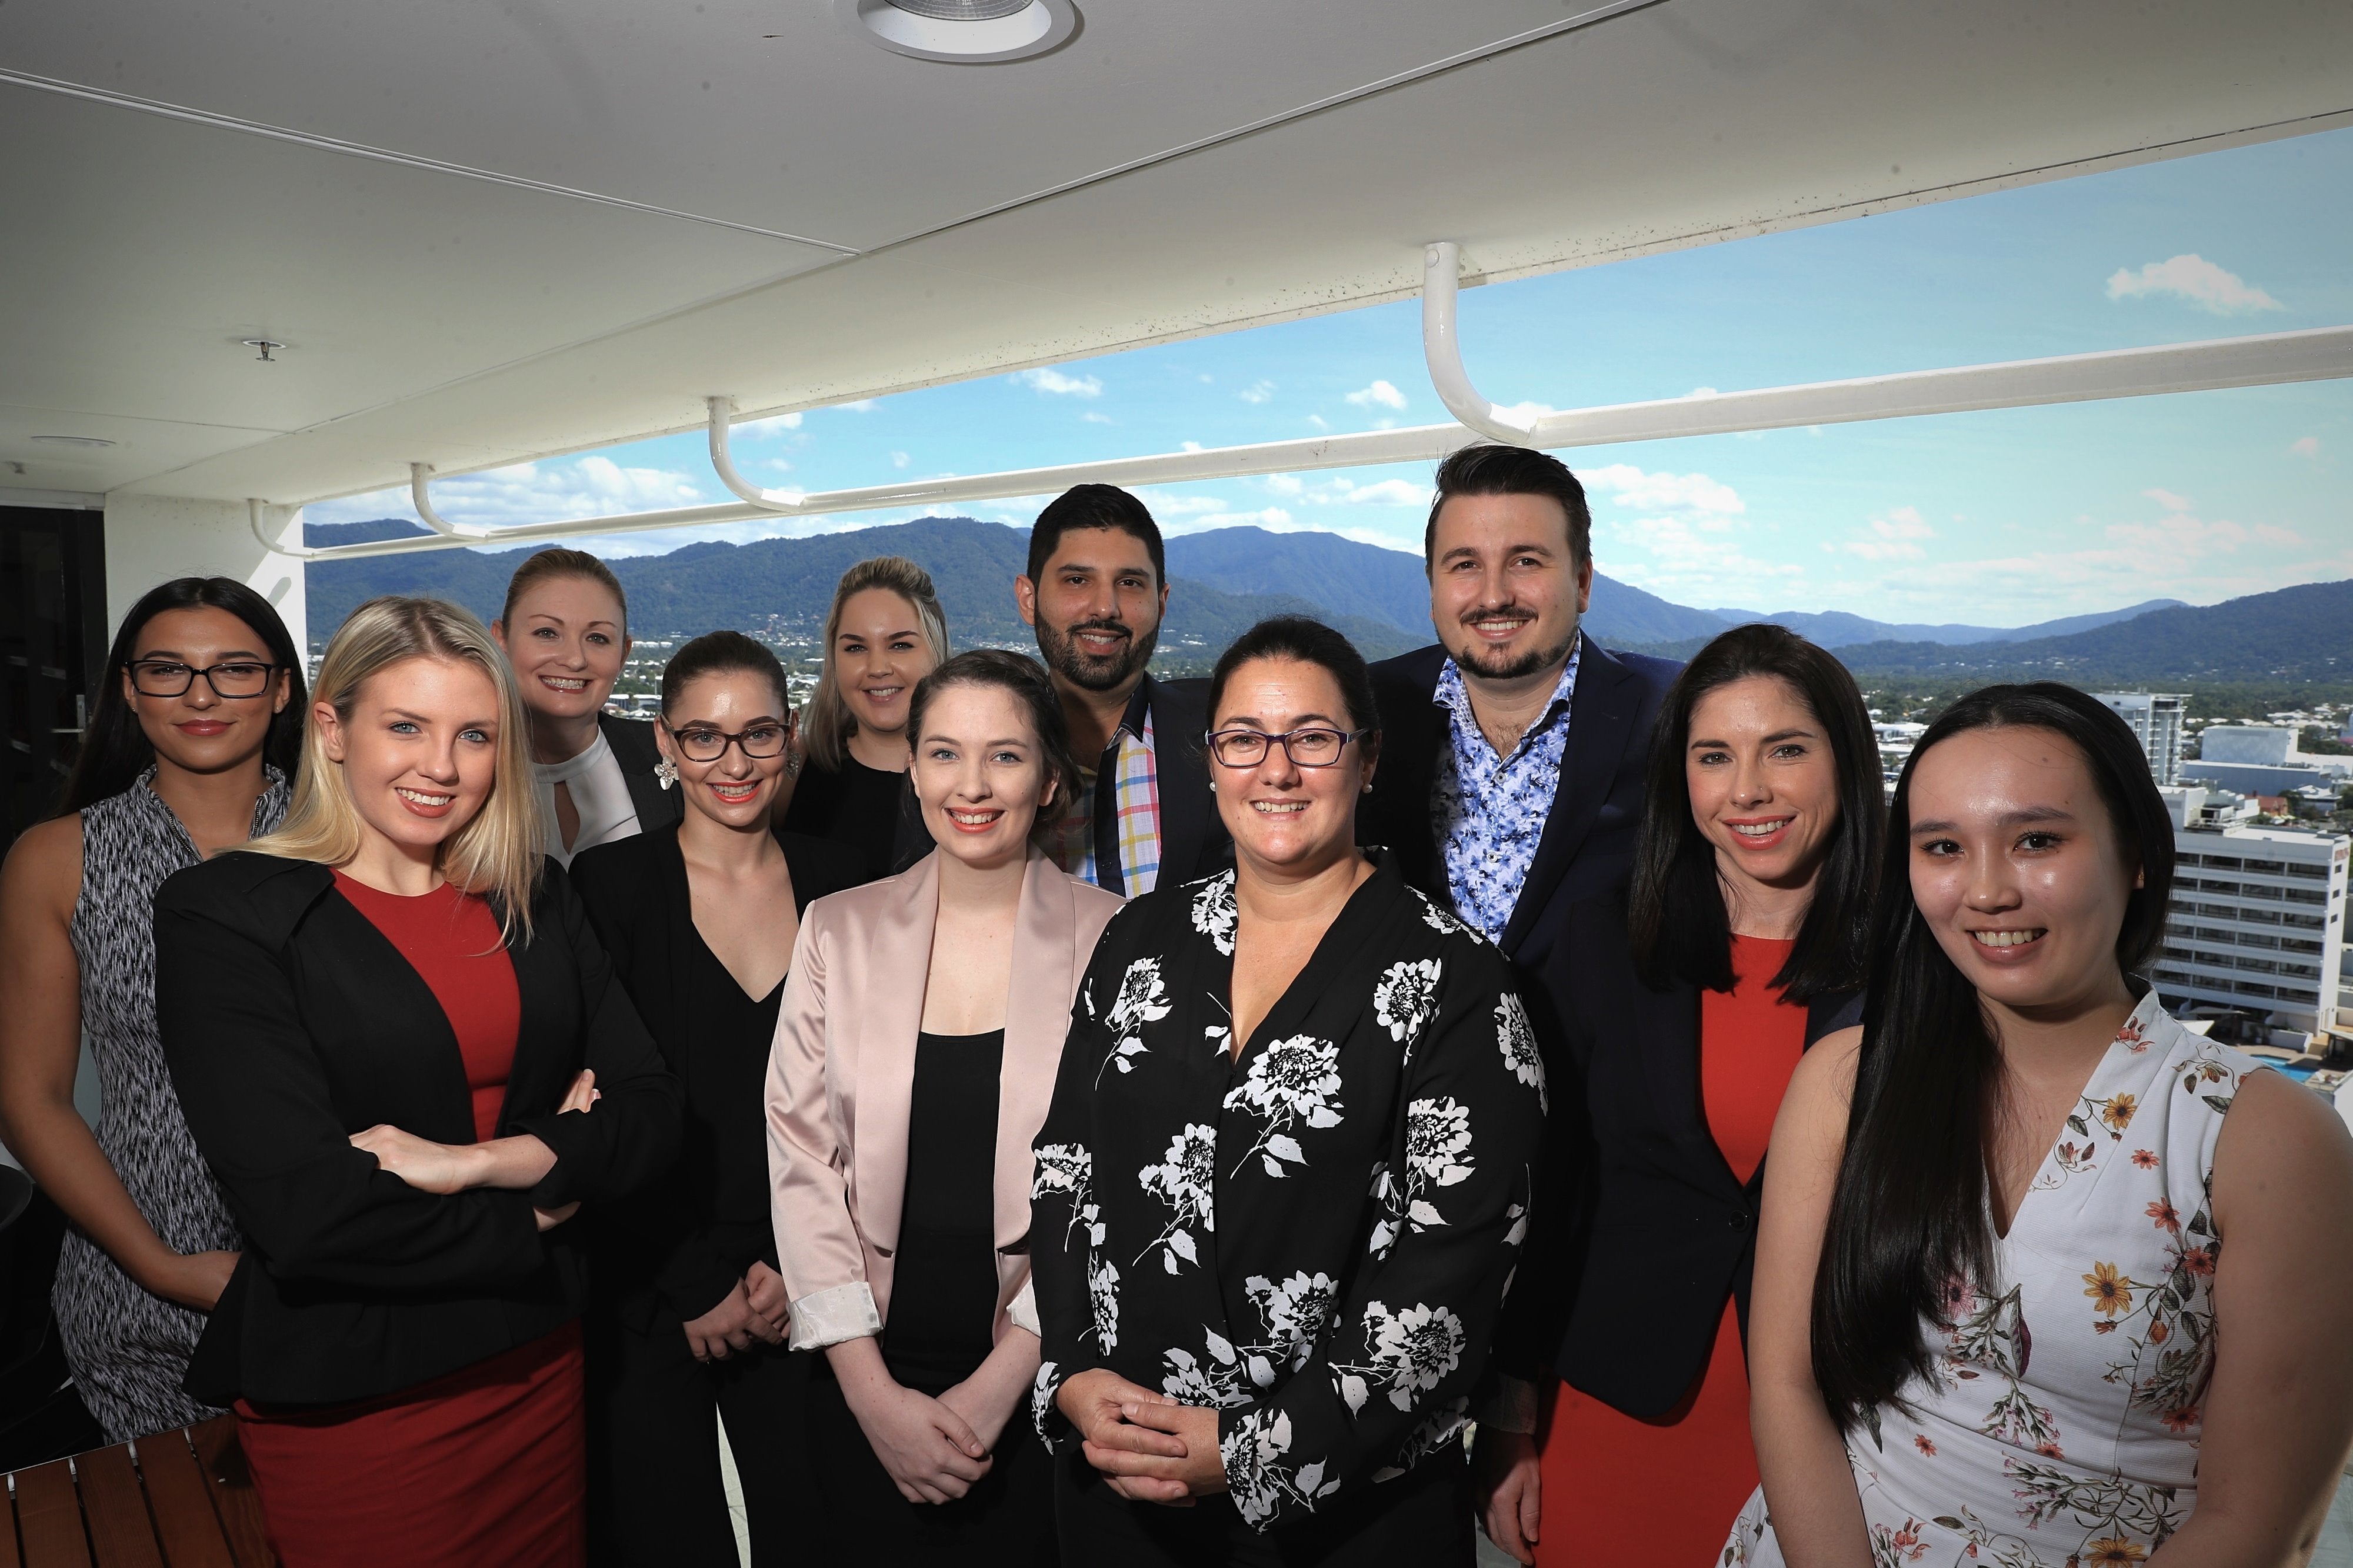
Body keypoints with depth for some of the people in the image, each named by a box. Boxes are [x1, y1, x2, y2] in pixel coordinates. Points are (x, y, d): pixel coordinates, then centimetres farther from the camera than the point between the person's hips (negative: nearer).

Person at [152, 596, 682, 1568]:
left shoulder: (533, 901, 4)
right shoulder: (221, 915, -11)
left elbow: (650, 1114, -2)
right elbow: (304, 1209, -20)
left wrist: (478, 1163, -18)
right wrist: (538, 1211, -9)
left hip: (540, 1367, 5)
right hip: (345, 1403, -4)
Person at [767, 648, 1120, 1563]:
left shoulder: (1110, 940, -7)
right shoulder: (839, 930, -1)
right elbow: (801, 1156, -2)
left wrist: (1001, 1381, -13)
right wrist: (872, 1392, -8)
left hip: (1042, 1384, -1)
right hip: (869, 1381, 2)